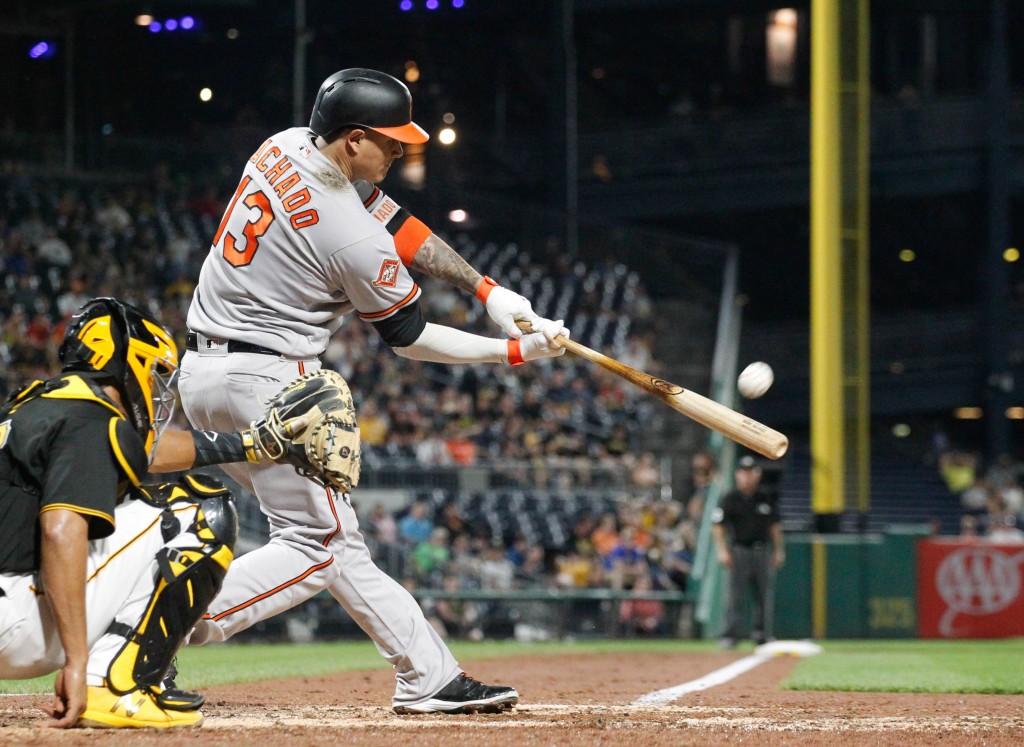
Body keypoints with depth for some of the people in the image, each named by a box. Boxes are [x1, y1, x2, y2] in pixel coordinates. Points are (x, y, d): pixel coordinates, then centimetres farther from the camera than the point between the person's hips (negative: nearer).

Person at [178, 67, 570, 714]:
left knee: (335, 536, 10)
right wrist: (516, 353, 3)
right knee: (318, 543, -3)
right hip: (268, 380, -10)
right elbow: (408, 337, -5)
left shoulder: (284, 147, 4)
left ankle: (431, 678, 13)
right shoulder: (353, 237, -21)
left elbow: (400, 225, 11)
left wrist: (488, 290, 5)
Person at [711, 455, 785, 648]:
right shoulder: (730, 499, 0)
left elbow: (775, 526, 17)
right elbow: (718, 525, -2)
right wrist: (722, 550, -11)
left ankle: (762, 633, 10)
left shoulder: (766, 499, 10)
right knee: (736, 595, -7)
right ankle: (731, 634, -5)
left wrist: (779, 551, 13)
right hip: (739, 550, -3)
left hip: (762, 550, 3)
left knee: (764, 594, 4)